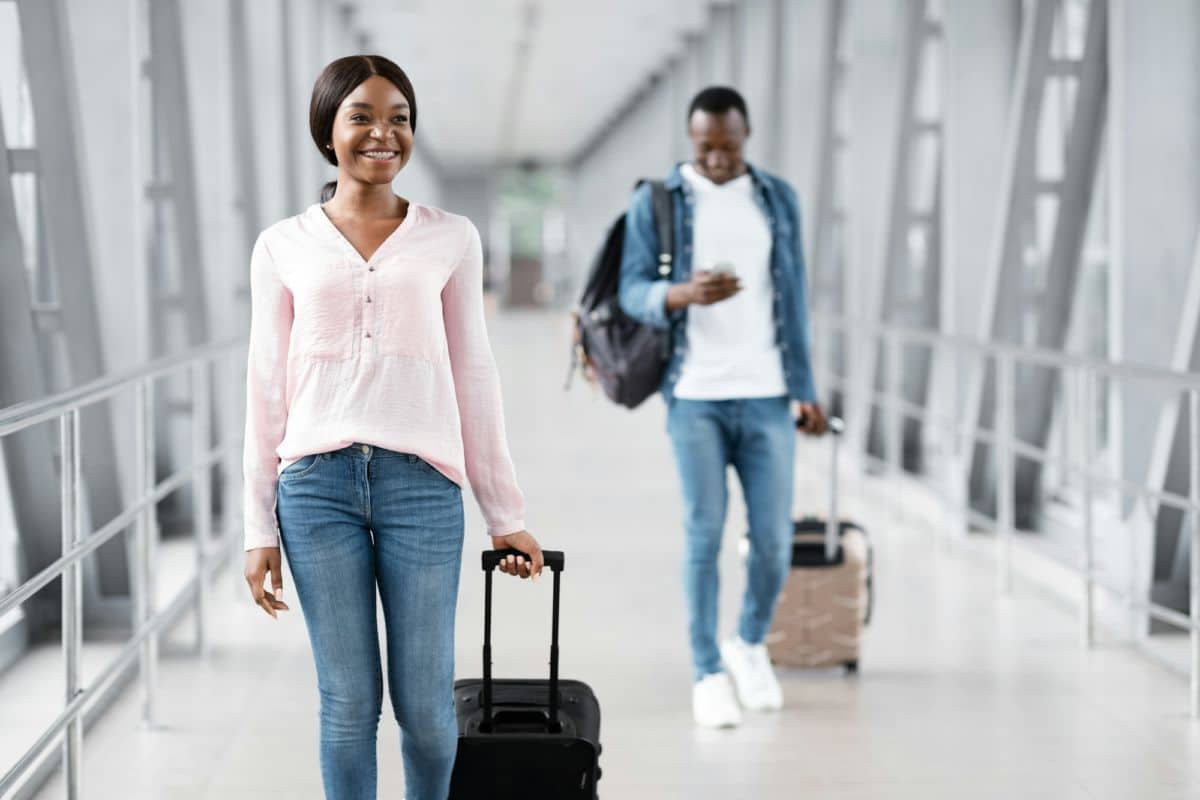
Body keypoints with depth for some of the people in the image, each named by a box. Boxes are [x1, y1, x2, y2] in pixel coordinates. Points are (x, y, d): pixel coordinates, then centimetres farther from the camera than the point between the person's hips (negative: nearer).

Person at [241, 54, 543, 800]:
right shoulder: (283, 247, 7)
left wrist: (506, 513, 10)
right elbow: (268, 388, 8)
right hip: (317, 484, 0)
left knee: (426, 703, 3)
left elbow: (473, 376, 10)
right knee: (348, 702, 3)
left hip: (422, 483, 0)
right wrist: (260, 529, 5)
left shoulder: (451, 239, 8)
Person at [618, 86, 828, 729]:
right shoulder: (654, 203, 1)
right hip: (694, 397, -2)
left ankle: (750, 645, 26)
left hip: (767, 395, 2)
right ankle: (709, 674, 6)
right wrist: (683, 295, -27)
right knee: (704, 535, -4)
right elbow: (632, 291, -5)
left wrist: (805, 388, 8)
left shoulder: (778, 199, 9)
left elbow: (793, 297, 11)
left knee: (774, 537, 1)